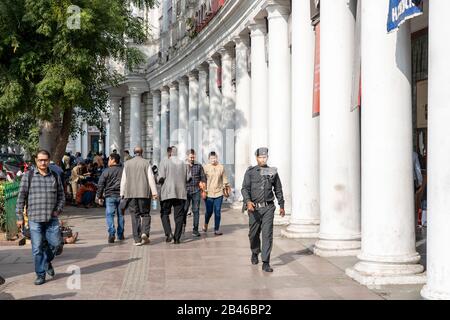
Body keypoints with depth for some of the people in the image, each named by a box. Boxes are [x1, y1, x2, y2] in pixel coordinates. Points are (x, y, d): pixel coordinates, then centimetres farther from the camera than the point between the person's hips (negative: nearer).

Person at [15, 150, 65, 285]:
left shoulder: (55, 177, 9)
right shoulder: (28, 176, 1)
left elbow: (61, 196, 16)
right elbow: (21, 197, 1)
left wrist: (58, 210, 1)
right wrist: (20, 217, -2)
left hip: (52, 218, 2)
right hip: (34, 219, -2)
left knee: (56, 243, 2)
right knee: (37, 248, 1)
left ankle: (47, 261, 32)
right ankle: (40, 275, 12)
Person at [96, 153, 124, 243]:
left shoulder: (106, 171, -4)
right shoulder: (123, 170, 7)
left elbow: (101, 184, -3)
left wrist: (99, 196, 6)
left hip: (110, 196, -3)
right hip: (121, 196, 3)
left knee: (110, 215, -3)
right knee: (120, 215, 13)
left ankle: (111, 234, -19)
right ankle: (120, 235, 19)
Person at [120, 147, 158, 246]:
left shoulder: (127, 164, 8)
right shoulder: (146, 163, 1)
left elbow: (123, 180, 7)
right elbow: (151, 178, -4)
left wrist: (122, 194, 10)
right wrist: (154, 192, -5)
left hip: (131, 193, 2)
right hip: (144, 193, -2)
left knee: (135, 215, 4)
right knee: (145, 214, 9)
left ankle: (137, 239, 0)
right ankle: (145, 232, -13)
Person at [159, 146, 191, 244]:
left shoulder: (165, 162, -4)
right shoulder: (183, 164, 8)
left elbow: (161, 178, -11)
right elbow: (188, 178, 6)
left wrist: (160, 180, 10)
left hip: (168, 192, -3)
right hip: (181, 193, 3)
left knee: (164, 213, 8)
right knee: (179, 215, 7)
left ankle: (169, 233, -10)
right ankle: (177, 238, 4)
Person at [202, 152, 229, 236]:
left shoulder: (221, 167, 6)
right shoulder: (205, 167, 0)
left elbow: (224, 179, 14)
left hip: (219, 193, 1)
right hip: (208, 193, -1)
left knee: (218, 212, 0)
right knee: (209, 211, 5)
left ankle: (217, 229, 7)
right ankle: (205, 224, 34)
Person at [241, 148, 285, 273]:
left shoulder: (272, 172, 7)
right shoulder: (250, 172, 1)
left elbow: (278, 190, 15)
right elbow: (245, 188, -6)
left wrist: (282, 206, 16)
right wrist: (248, 201, -23)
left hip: (268, 207, 0)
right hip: (254, 208, 0)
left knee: (267, 234, -8)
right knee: (254, 234, 12)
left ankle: (266, 263, -7)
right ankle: (255, 253, 40)